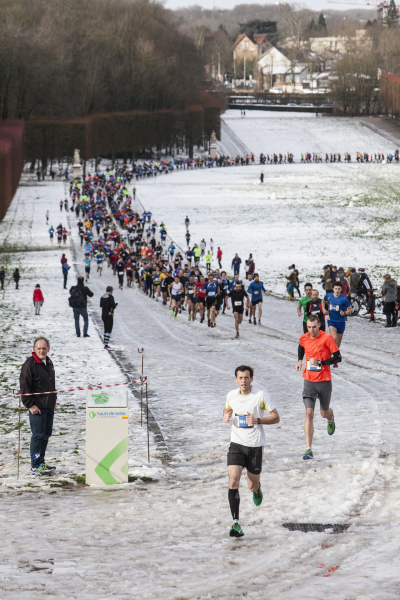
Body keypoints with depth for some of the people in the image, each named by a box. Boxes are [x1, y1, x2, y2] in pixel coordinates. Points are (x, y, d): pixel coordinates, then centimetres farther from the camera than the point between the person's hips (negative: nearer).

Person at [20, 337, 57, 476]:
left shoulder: (49, 363, 13)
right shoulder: (30, 364, -12)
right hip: (37, 407, -8)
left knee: (46, 434, 12)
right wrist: (30, 405, -16)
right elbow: (24, 386, -14)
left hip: (49, 407, 8)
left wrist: (54, 400, 19)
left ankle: (41, 463, 22)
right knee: (38, 435, -7)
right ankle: (35, 467, -3)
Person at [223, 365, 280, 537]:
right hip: (236, 444, 2)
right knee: (233, 481, -17)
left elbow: (276, 418, -5)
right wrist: (226, 416, 0)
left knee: (252, 486, 10)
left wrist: (258, 421, -21)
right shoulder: (231, 395, 2)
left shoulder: (261, 395, -9)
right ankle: (236, 523, -19)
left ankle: (257, 489, 51)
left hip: (255, 445, -2)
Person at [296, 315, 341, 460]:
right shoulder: (303, 338, 1)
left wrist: (320, 362, -21)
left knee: (324, 413, 16)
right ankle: (308, 449, -18)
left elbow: (338, 358, -10)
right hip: (309, 381, 2)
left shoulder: (327, 338, -11)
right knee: (309, 413, -14)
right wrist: (300, 360, 8)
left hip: (324, 381, -2)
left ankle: (331, 419, 58)